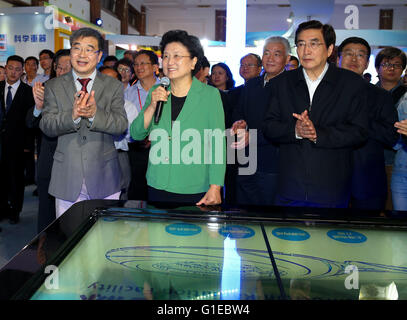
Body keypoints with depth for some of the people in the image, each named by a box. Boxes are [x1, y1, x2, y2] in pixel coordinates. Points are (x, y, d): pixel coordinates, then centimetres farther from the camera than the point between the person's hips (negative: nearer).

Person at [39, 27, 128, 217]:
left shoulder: (114, 86, 4)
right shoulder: (54, 87, 6)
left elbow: (121, 125, -6)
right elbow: (46, 126, -5)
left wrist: (95, 113, -25)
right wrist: (72, 115, -24)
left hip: (104, 179, 0)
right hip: (67, 179, 1)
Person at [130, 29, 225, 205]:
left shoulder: (210, 94, -5)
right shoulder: (156, 92, 6)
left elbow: (217, 145, -7)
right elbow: (137, 134, 5)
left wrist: (215, 189, -14)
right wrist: (152, 106, -11)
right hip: (157, 186, 3)